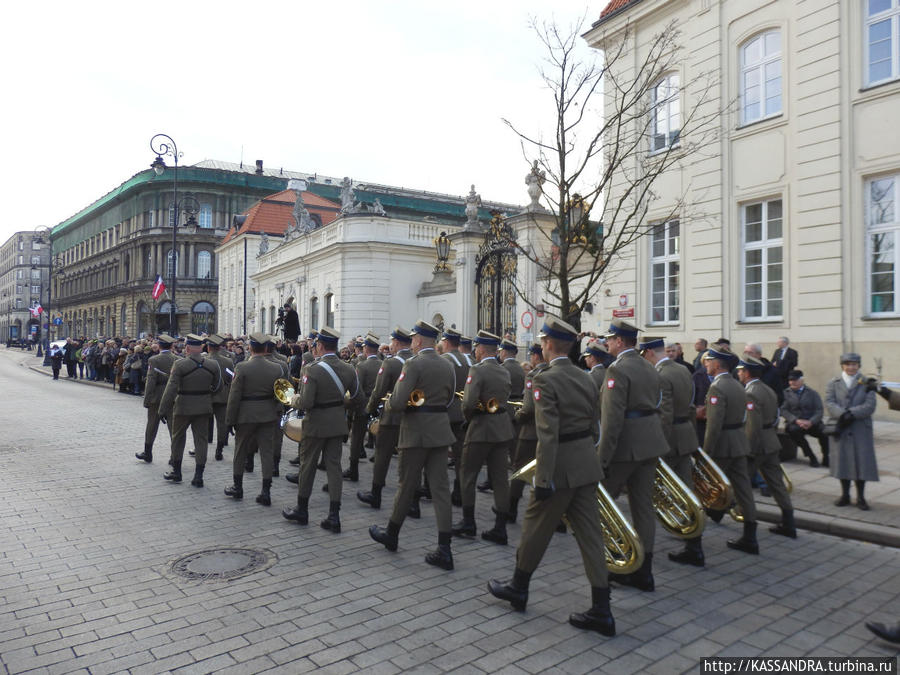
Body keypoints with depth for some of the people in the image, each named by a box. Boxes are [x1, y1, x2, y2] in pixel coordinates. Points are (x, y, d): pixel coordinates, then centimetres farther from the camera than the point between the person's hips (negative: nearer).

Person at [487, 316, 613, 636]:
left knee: (535, 527, 12)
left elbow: (548, 435, -21)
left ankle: (518, 587, 31)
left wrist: (543, 480, -18)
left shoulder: (545, 380, -16)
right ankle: (601, 611, 13)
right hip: (586, 466, 7)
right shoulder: (586, 378, 9)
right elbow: (593, 427, 13)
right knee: (590, 534, 9)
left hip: (560, 467, -7)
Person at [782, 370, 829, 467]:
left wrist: (810, 422, -16)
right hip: (794, 423, -1)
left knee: (825, 431, -29)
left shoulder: (812, 393, 13)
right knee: (793, 430, -36)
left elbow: (820, 410, 2)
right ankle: (811, 457, -19)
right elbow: (784, 410, -2)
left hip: (811, 423, 1)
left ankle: (826, 457, -4)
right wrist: (796, 420, -18)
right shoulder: (786, 393, 9)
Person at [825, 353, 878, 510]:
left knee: (862, 461, 1)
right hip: (841, 429, 1)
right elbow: (829, 403, -4)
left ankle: (861, 497, 13)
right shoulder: (833, 383, 8)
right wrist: (842, 414, -21)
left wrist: (851, 413, -19)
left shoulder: (866, 383, 5)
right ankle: (845, 495, 19)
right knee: (842, 461, 6)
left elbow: (870, 405, -6)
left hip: (861, 430, -1)